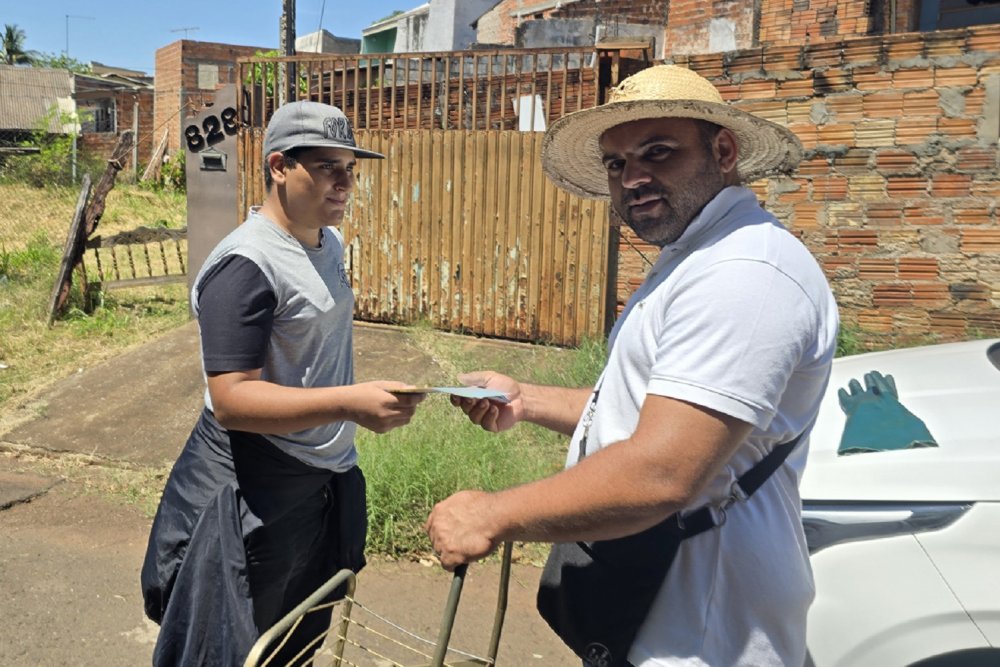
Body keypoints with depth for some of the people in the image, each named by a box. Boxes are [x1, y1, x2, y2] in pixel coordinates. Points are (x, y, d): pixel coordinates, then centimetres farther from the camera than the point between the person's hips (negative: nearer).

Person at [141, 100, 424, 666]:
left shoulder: (330, 242, 7)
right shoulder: (247, 264, -21)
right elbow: (230, 399, -27)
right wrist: (349, 403, -36)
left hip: (327, 482, 8)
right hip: (252, 497, -8)